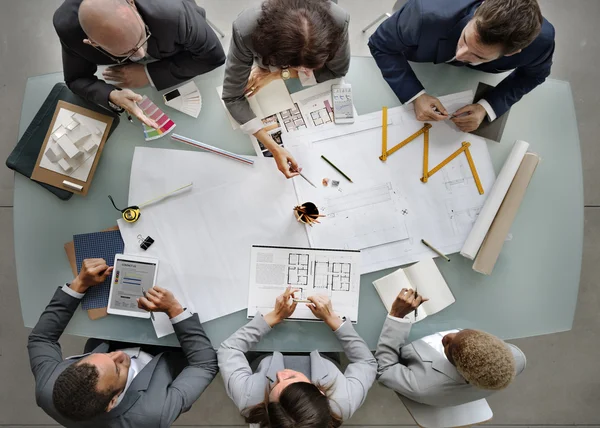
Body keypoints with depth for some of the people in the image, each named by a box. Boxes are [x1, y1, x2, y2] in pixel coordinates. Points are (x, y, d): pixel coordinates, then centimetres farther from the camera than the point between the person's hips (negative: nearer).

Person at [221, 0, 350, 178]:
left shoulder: (337, 21, -45)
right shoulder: (246, 30, -48)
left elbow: (337, 70, -26)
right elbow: (233, 98, -38)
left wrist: (280, 75, -35)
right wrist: (273, 148, -48)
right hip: (268, 67, 0)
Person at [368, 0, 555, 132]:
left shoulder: (541, 39, -44)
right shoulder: (427, 16, -53)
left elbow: (534, 74, -19)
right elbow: (380, 45, -34)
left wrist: (486, 107, -36)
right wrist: (415, 95, -46)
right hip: (420, 65, -1)